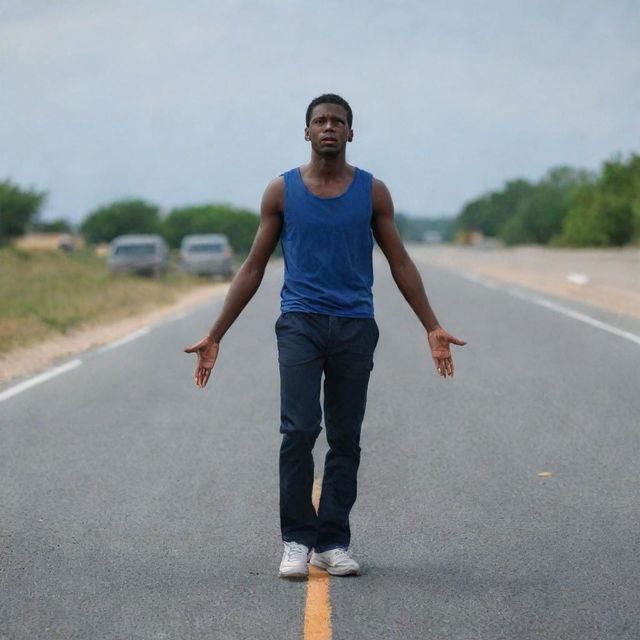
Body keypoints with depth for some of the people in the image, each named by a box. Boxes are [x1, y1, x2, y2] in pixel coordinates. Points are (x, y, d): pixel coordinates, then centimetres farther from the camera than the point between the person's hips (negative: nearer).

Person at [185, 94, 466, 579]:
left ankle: (332, 543, 12)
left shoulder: (372, 192, 6)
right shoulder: (282, 191, 5)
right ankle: (297, 541, -4)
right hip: (301, 322, -1)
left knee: (345, 439, 4)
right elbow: (254, 267, 8)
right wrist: (216, 335, 4)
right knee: (299, 431, -14)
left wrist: (433, 328, 4)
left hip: (355, 327, 1)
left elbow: (400, 263, 11)